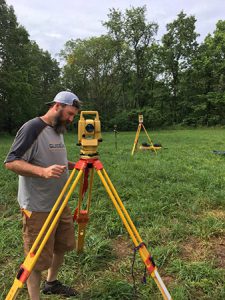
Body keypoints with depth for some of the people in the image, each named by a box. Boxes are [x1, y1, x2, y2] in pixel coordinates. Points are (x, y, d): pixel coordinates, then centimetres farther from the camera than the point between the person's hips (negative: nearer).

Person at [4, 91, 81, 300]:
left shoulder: (58, 130, 11)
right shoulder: (32, 128, -16)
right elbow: (11, 162, -20)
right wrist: (43, 171, -34)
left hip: (60, 203, 9)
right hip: (38, 208, -9)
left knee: (63, 245, 21)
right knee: (36, 258, 3)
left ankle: (51, 283, 43)